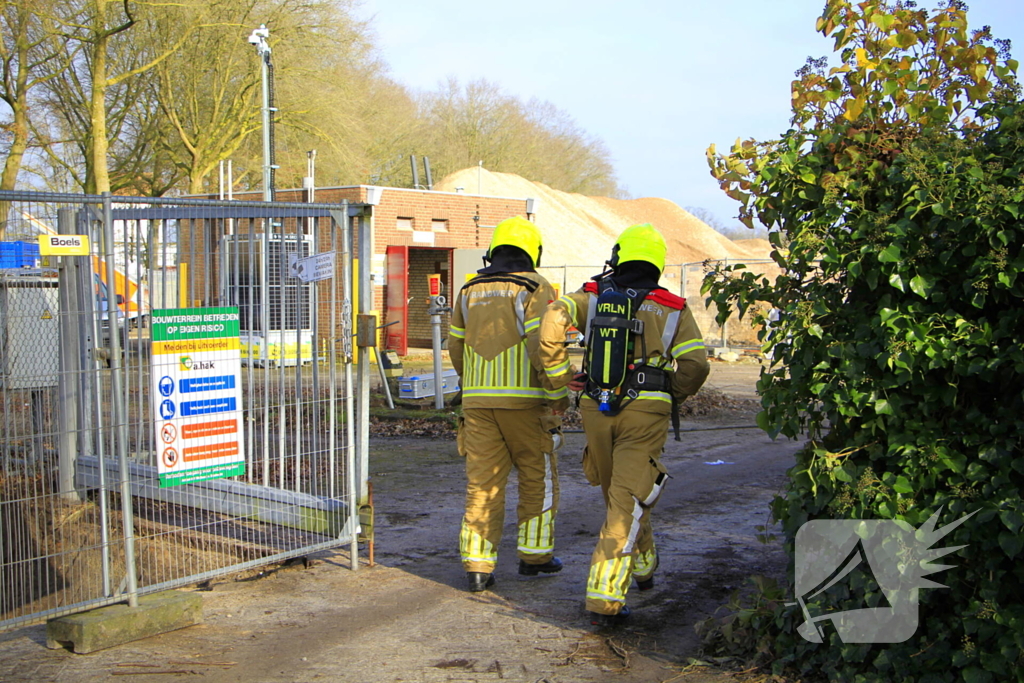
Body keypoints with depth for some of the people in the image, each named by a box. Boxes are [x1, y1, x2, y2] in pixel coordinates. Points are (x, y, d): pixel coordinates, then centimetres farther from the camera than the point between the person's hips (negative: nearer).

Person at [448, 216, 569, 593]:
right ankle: (535, 554, 19)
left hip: (477, 401, 4)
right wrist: (559, 396, -8)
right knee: (537, 477, 12)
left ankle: (477, 564, 3)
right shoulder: (535, 289, -4)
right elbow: (543, 347, -15)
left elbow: (456, 346, 17)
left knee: (482, 482, 6)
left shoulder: (470, 290, 12)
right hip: (523, 399, -4)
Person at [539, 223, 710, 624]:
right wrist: (673, 397, 15)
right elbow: (695, 364, -3)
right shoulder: (674, 309, 8)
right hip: (645, 410, -2)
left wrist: (559, 374, -3)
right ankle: (604, 599, -7)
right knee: (627, 504, -2)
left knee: (616, 493, 23)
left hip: (596, 407, 2)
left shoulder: (593, 297, 8)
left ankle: (642, 566, 43)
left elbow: (554, 319, -11)